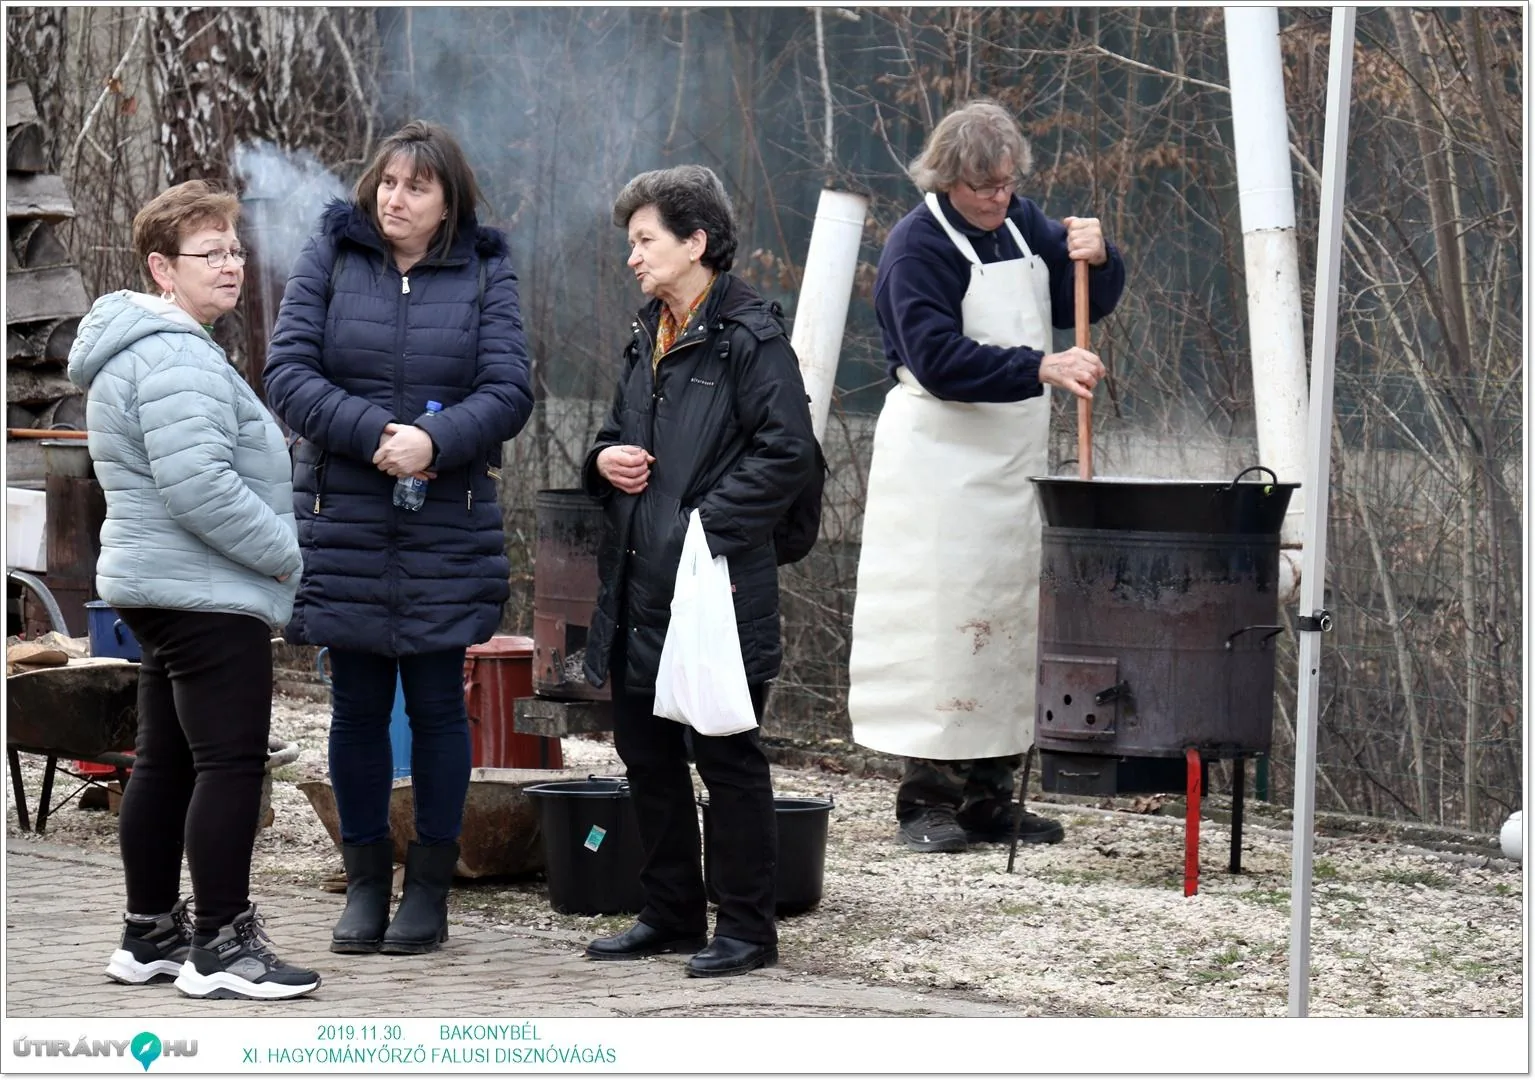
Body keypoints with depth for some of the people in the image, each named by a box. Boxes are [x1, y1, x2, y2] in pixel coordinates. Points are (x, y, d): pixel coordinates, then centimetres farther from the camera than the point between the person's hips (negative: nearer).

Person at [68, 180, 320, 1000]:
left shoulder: (144, 348, 18)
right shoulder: (177, 359, -18)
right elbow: (200, 487, -26)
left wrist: (271, 548, 18)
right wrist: (284, 553, -15)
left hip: (161, 587, 11)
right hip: (208, 594, -11)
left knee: (164, 762, 14)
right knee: (231, 763, -9)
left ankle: (150, 935, 20)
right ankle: (221, 947, -7)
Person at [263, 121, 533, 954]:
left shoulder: (482, 274, 3)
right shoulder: (331, 259, 3)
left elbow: (508, 391, -5)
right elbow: (288, 373, -5)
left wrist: (435, 440, -22)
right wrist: (372, 433, -19)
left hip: (447, 532, 0)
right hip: (343, 523, 1)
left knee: (437, 705, 5)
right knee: (357, 707, 7)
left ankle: (430, 885, 14)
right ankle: (365, 880, 17)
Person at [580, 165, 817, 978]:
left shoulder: (749, 336, -10)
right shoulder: (649, 333, 16)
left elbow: (787, 453, -16)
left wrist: (707, 522, -18)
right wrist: (606, 461, 5)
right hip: (639, 589, 9)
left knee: (727, 758, -1)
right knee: (646, 752, 13)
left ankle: (745, 926, 7)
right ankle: (670, 913, 24)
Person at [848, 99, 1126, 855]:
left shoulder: (1022, 225, 10)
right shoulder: (918, 243, -11)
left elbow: (1088, 303, 17)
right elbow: (937, 359, -20)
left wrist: (1095, 258, -5)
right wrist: (1039, 369, -28)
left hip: (1015, 457, 7)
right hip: (939, 458, -7)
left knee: (1012, 616, 7)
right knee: (941, 619, -9)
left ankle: (989, 795, 13)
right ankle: (926, 799, -3)